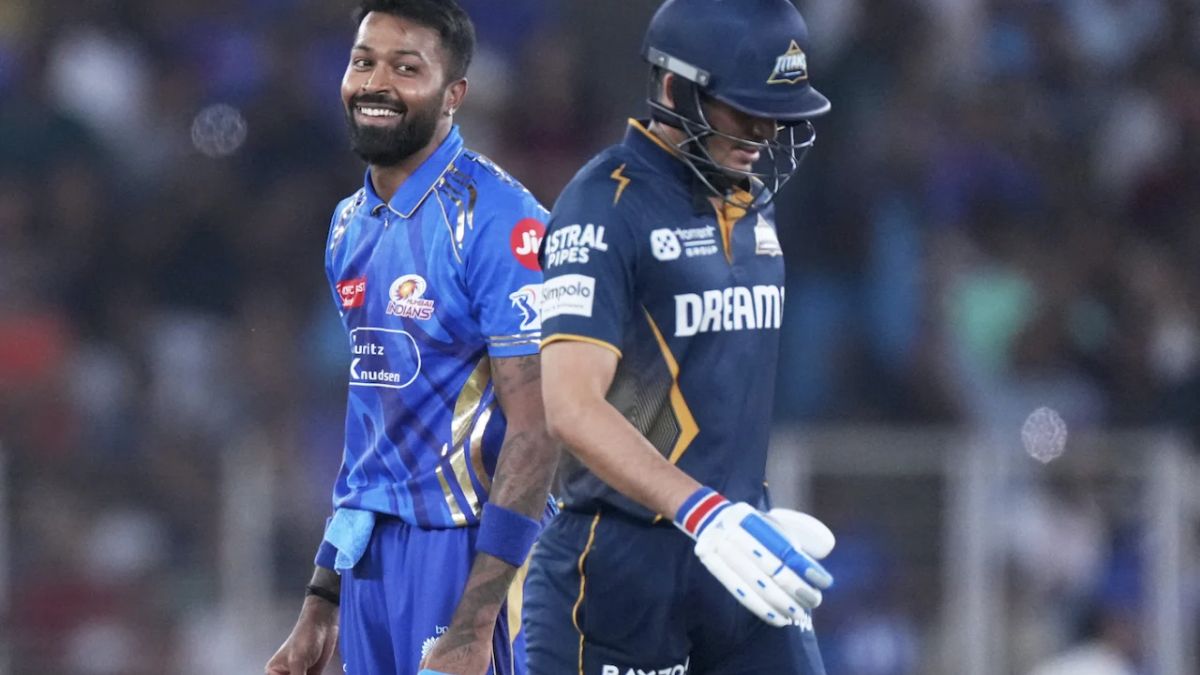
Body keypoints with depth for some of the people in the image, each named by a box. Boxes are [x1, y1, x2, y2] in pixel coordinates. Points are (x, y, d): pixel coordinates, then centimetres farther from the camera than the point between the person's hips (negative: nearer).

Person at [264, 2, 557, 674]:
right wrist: (321, 605, 19)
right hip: (371, 551, 7)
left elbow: (534, 432, -17)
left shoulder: (496, 222, -13)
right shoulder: (352, 226, 12)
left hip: (462, 545, -7)